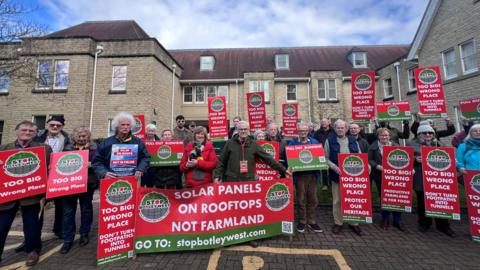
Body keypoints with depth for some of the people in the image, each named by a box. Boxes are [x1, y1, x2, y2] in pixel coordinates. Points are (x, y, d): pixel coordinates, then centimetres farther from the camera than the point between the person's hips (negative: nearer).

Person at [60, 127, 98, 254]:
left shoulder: (94, 148, 1)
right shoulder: (69, 148, 10)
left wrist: (90, 165, -22)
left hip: (87, 183, -2)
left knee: (86, 209, 10)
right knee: (68, 211, 4)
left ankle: (84, 234, 27)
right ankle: (68, 239, 16)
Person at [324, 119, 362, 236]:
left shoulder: (353, 140, 8)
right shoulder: (330, 141, -1)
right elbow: (326, 158, -3)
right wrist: (335, 168, -16)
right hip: (336, 175, -2)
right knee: (337, 200, 7)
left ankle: (354, 223, 27)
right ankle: (338, 223, 22)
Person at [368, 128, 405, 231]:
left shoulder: (395, 145, 8)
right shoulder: (373, 147, 1)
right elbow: (369, 160, -3)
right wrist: (378, 166, -18)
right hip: (380, 176, -1)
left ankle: (397, 221, 20)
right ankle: (385, 220, 23)